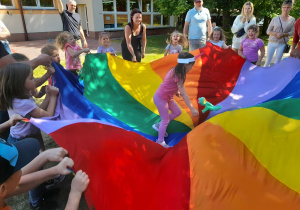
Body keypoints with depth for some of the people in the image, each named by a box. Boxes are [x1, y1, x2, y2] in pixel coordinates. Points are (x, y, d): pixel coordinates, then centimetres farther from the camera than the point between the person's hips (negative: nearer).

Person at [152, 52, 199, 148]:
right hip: (160, 98, -9)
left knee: (177, 112, 17)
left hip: (167, 97, 9)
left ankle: (159, 125, 28)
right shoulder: (178, 76, -26)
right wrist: (192, 108, -32)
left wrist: (176, 91, 3)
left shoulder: (174, 70, 1)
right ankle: (160, 141, 21)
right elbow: (183, 93, -30)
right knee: (165, 120, 3)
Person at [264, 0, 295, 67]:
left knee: (277, 62, 4)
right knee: (268, 61, 7)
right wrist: (276, 34, -18)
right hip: (272, 43, 0)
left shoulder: (292, 20, 0)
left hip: (282, 44, 0)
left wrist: (283, 34, -18)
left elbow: (292, 32, 1)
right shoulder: (275, 19, -2)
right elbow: (268, 31, 0)